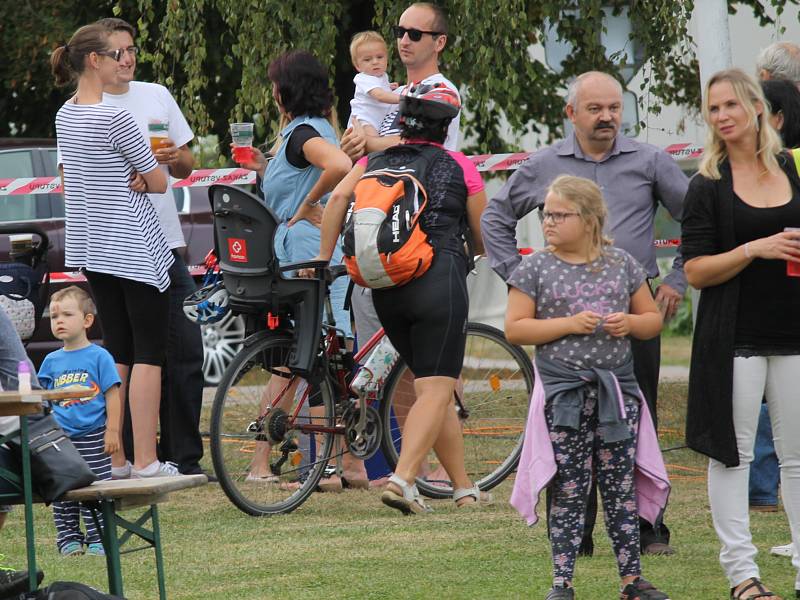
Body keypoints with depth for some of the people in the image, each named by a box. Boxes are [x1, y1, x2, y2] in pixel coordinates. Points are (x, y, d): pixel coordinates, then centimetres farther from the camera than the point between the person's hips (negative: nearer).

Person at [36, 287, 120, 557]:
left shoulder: (99, 356, -3)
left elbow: (112, 395, -3)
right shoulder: (52, 361, 8)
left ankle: (97, 540, 5)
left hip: (93, 436, -4)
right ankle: (69, 538, 14)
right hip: (60, 438, 4)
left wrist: (113, 430, -7)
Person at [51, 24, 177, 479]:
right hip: (134, 249, -8)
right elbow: (159, 182, -11)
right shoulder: (114, 119, -18)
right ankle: (146, 460, -8)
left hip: (91, 248, 8)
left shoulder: (65, 116, 8)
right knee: (149, 353, -4)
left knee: (117, 351, 12)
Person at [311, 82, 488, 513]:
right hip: (440, 280, -5)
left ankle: (464, 488, 17)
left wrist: (323, 258, 1)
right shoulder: (458, 167, 8)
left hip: (385, 290, 5)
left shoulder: (374, 162, 15)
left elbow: (339, 195, -4)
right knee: (436, 391, -6)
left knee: (433, 386, 14)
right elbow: (483, 235, 14)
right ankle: (402, 479, -24)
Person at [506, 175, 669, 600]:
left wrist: (630, 323, -8)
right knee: (568, 493, -1)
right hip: (563, 394, -2)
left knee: (621, 490, 5)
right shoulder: (535, 268, -1)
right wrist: (569, 325, -15)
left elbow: (653, 319, 14)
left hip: (617, 390, 2)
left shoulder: (621, 264, 7)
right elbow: (514, 329, -6)